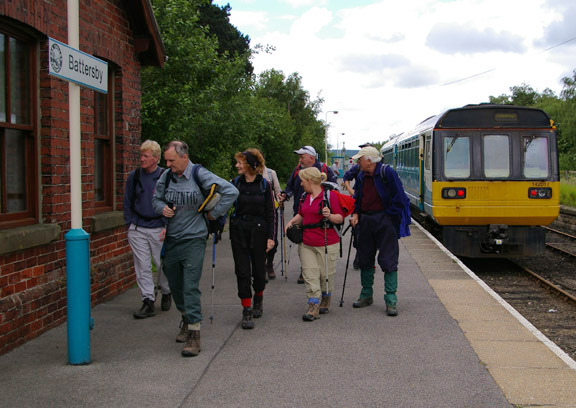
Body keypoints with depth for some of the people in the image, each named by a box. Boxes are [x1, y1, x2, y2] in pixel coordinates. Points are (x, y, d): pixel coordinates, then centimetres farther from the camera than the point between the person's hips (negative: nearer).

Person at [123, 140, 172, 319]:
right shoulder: (134, 176, 4)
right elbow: (127, 202, 14)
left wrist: (167, 227, -8)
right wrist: (130, 223, 7)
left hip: (159, 228, -2)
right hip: (137, 228, 2)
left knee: (163, 264, 6)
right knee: (142, 266, 1)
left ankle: (166, 293, 31)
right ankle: (148, 301, 7)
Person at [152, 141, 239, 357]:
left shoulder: (200, 175, -12)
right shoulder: (166, 176, 3)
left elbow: (231, 191, -13)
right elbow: (156, 198, 19)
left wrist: (214, 213, -8)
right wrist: (163, 208, -3)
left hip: (193, 239, -6)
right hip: (171, 239, 6)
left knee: (191, 286, -11)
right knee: (175, 285, 14)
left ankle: (194, 335, -8)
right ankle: (186, 319, 38)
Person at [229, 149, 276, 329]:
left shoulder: (264, 185, -3)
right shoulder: (235, 183, 3)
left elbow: (270, 213, -1)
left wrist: (270, 237, -5)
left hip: (258, 230, -1)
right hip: (239, 231, 1)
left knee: (259, 269, 8)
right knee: (242, 271, -2)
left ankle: (258, 299, 36)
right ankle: (247, 311, 4)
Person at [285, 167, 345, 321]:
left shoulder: (329, 196, -8)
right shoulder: (304, 197, 12)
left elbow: (341, 218, -7)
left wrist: (330, 216, -25)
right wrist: (292, 221, 9)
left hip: (326, 244, -5)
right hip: (306, 244, 5)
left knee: (326, 274, 7)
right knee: (310, 274, -3)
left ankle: (325, 302, 30)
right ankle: (313, 307, -3)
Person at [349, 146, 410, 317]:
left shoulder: (387, 173, -11)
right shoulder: (361, 176, 8)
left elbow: (398, 198, -10)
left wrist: (388, 216, -9)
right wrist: (355, 214, 3)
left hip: (385, 221, -7)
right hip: (365, 221, 7)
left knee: (388, 261, -5)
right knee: (365, 259, 12)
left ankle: (391, 299, -1)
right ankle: (366, 295, 25)